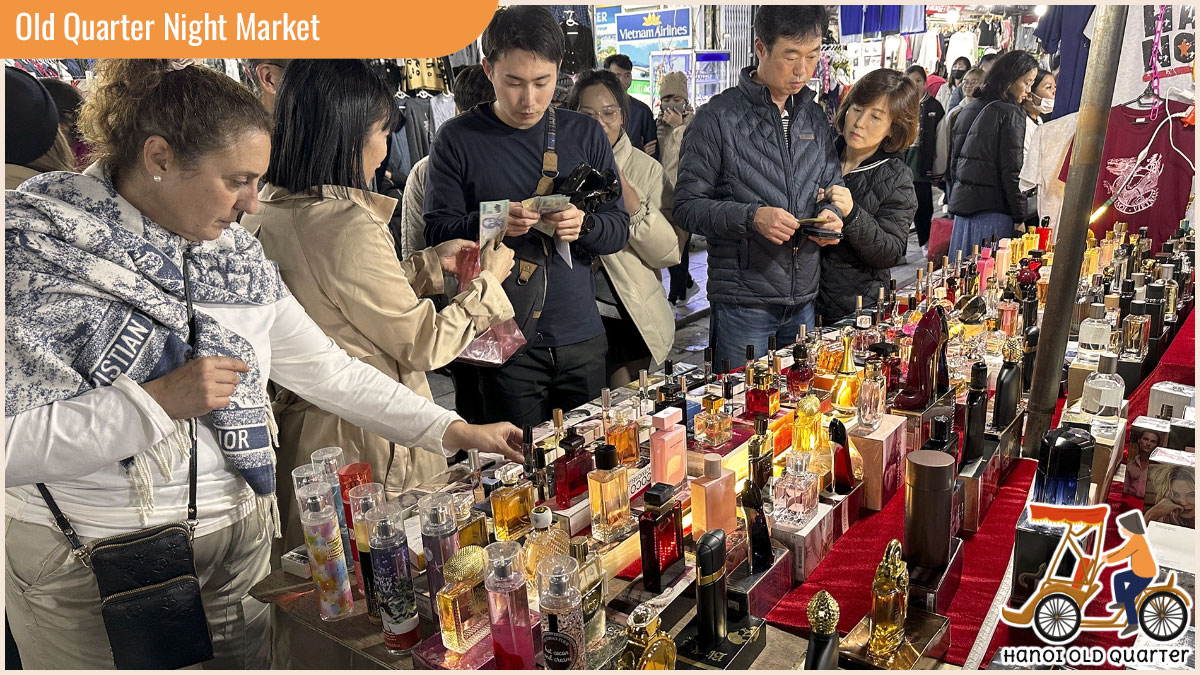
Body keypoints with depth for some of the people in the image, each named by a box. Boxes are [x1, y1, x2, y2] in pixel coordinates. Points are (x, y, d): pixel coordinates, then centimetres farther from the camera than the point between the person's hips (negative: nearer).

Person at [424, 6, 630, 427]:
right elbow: (437, 233, -4)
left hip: (581, 336, 3)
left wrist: (584, 225, -15)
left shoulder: (585, 134, 6)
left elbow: (620, 228, 6)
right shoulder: (458, 139, -1)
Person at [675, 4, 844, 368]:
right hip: (742, 305, -5)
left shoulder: (815, 117, 10)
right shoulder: (718, 117, -9)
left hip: (804, 300, 6)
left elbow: (832, 187, 19)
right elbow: (688, 206, -10)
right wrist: (751, 216, -24)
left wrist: (830, 214, -4)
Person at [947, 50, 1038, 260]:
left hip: (962, 203, 8)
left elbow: (955, 158, 18)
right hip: (992, 208, -8)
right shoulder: (1010, 114, -10)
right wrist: (1020, 218, -9)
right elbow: (1012, 171, -13)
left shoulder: (971, 107, 13)